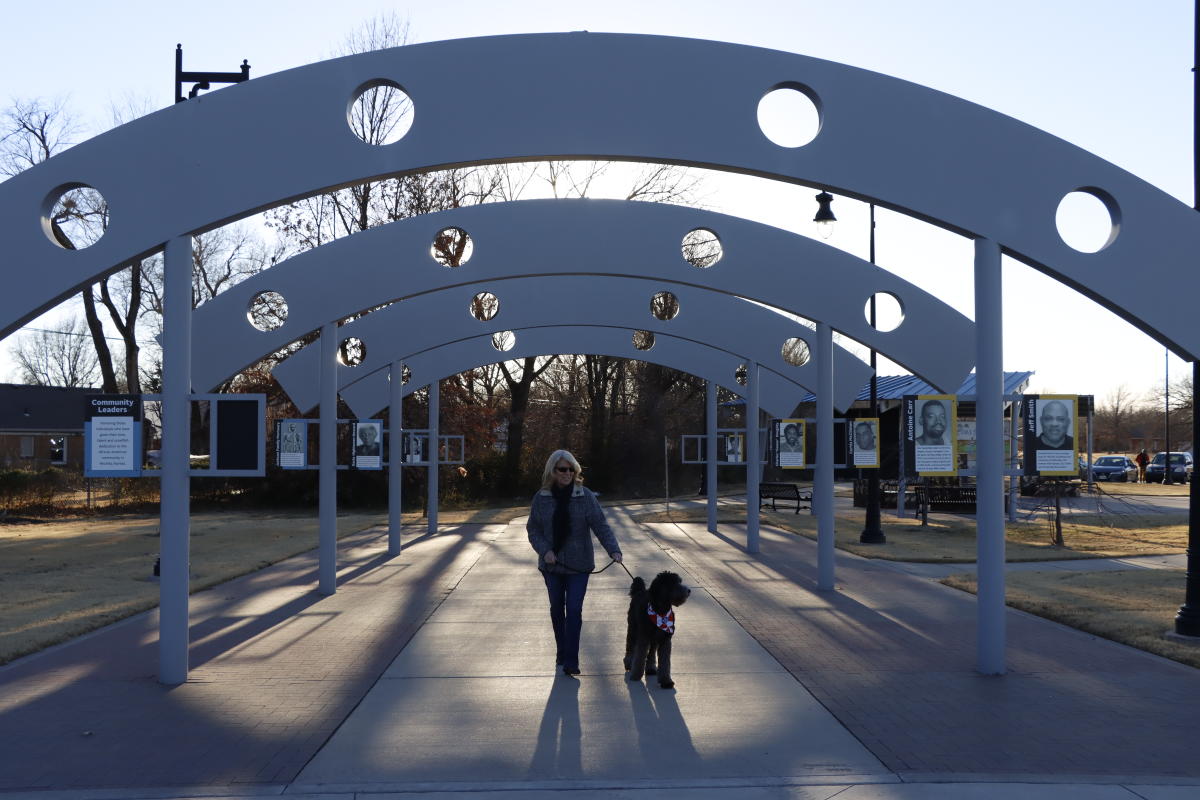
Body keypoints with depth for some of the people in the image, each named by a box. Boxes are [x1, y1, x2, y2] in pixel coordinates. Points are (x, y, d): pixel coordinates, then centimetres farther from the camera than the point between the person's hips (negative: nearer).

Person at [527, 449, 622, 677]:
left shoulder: (585, 496, -7)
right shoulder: (541, 498, -2)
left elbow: (601, 526, -10)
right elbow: (533, 529, 2)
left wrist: (613, 550, -24)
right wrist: (545, 550, -15)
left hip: (579, 564, -2)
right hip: (551, 564, 2)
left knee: (574, 610, -9)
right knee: (557, 609, 14)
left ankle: (571, 661, -7)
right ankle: (561, 652, 32)